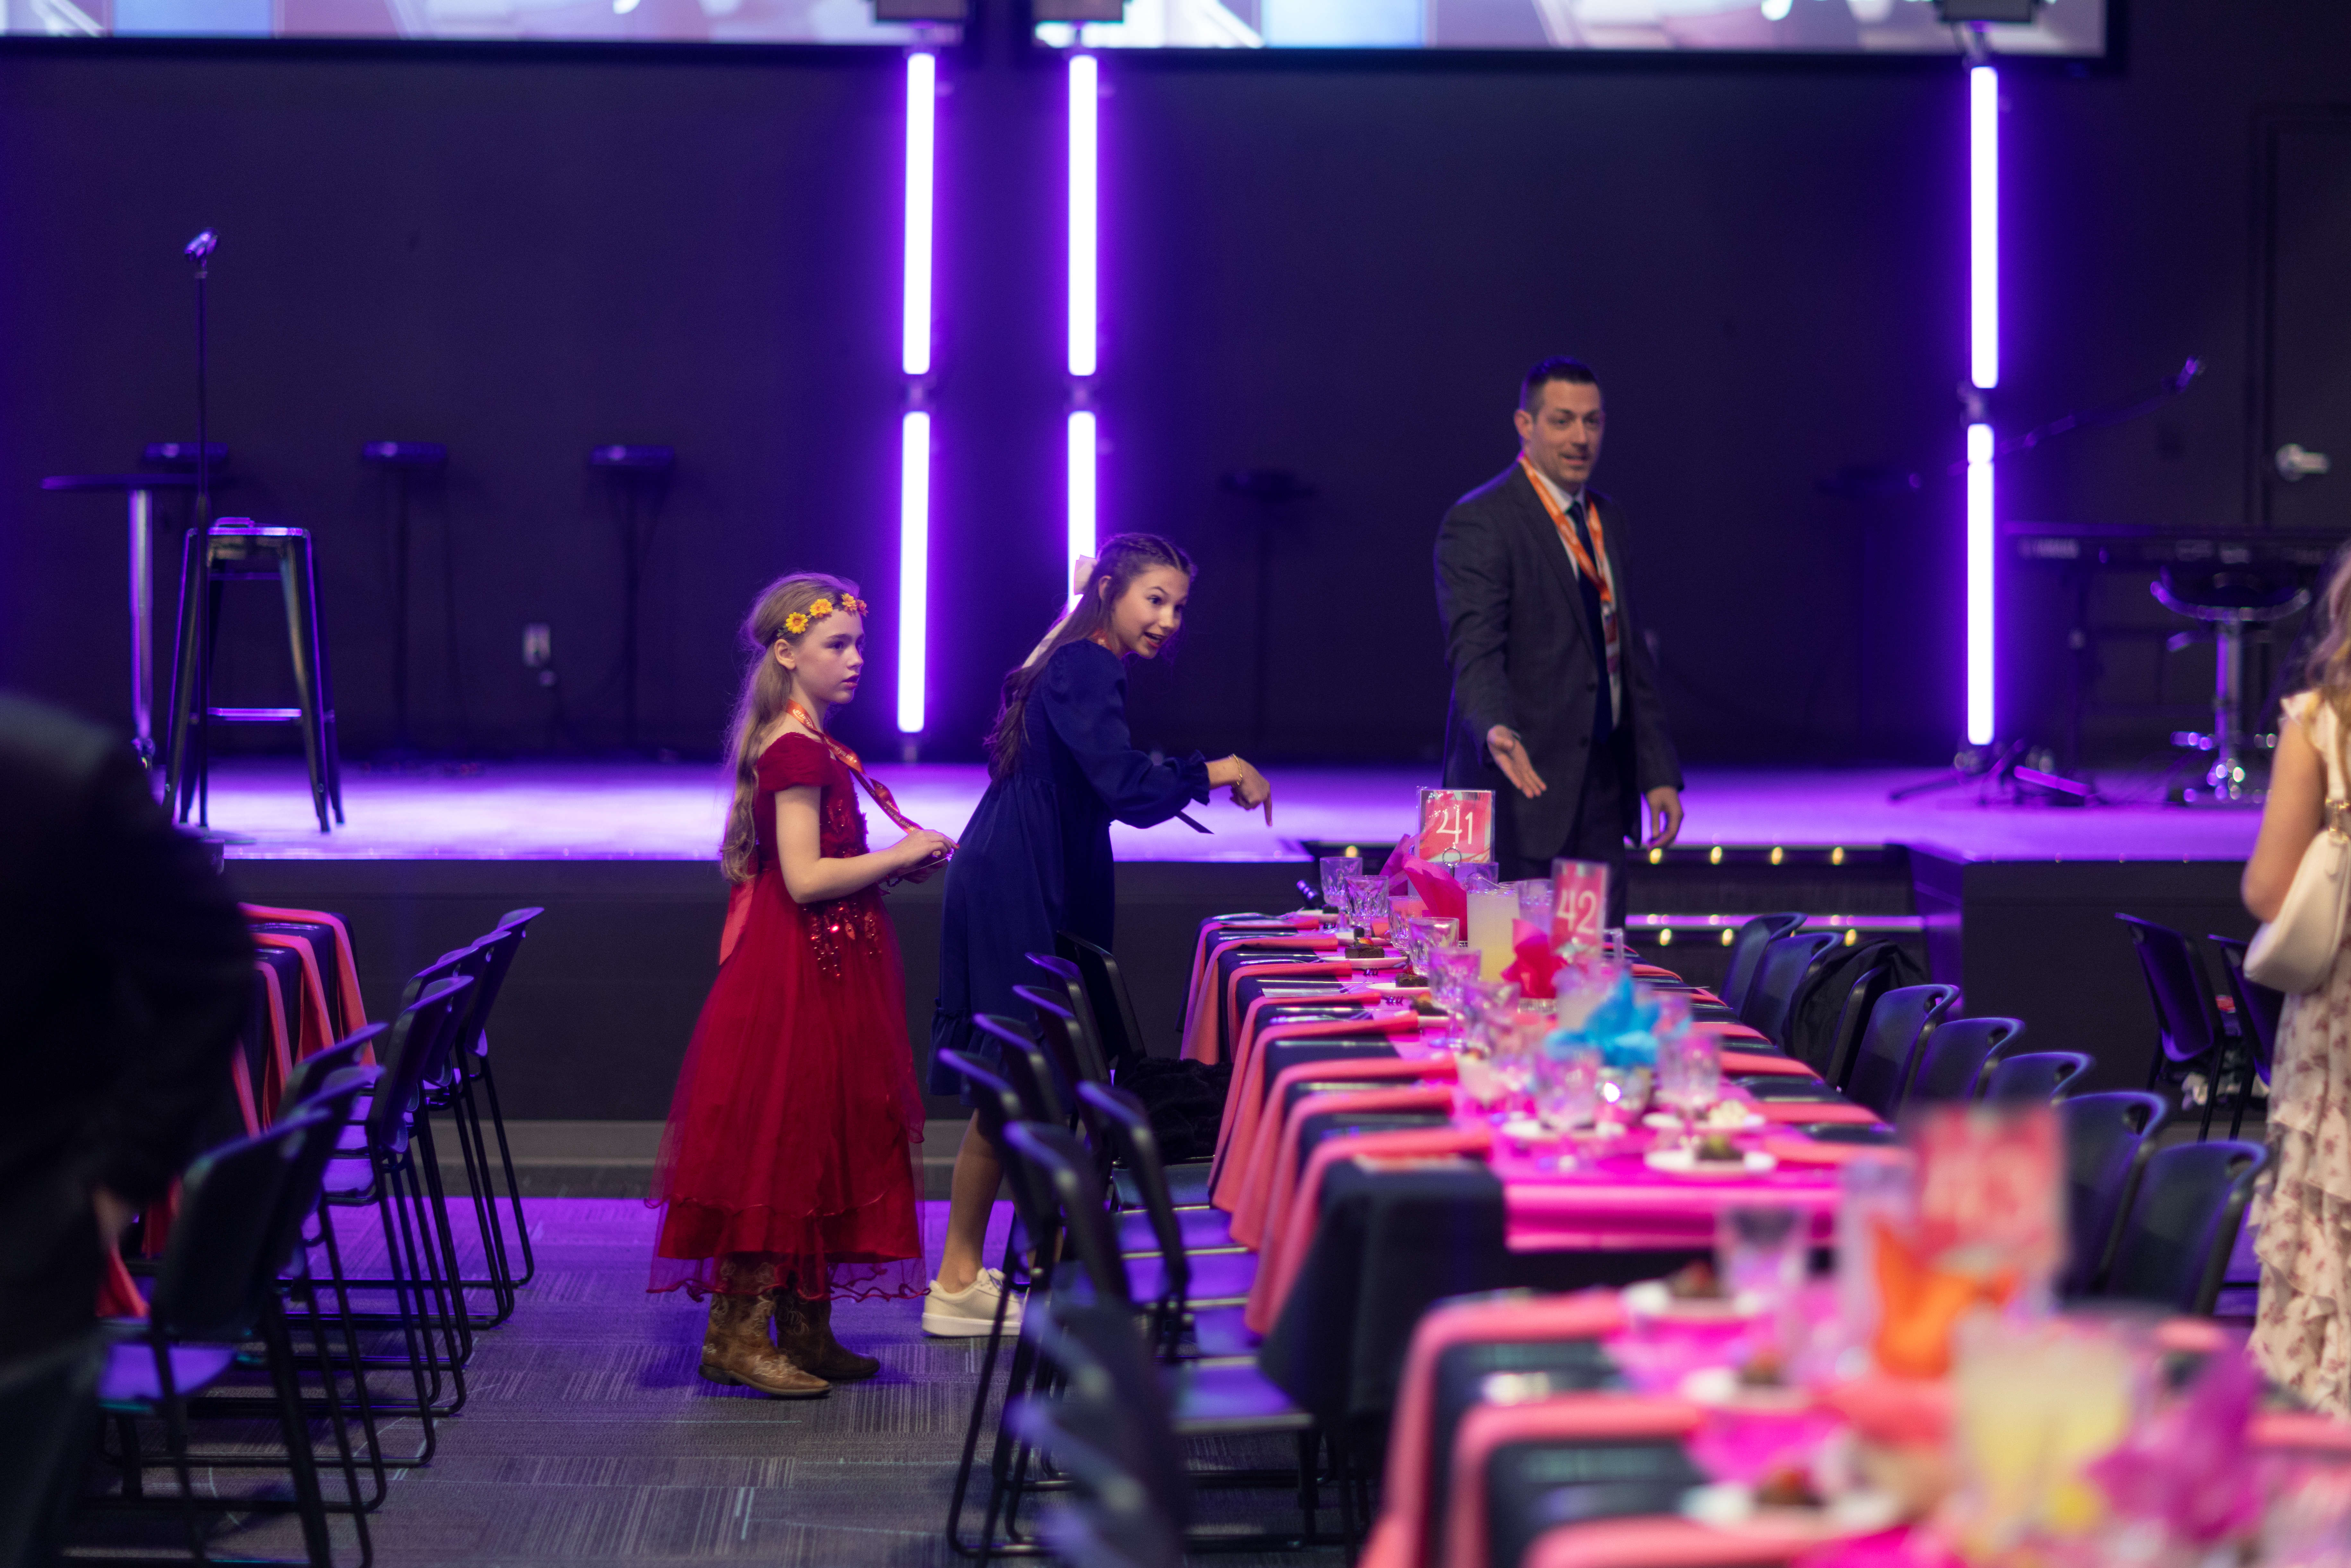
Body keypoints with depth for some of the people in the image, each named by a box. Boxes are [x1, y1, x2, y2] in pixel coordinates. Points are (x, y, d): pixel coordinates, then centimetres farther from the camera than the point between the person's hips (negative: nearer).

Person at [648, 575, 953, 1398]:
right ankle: (737, 1334, 0)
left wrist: (891, 866, 9)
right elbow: (806, 879, -23)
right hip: (797, 978, -10)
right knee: (778, 1143, -6)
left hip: (824, 973, 10)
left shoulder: (804, 745, 14)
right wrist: (902, 855, -15)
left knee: (814, 1147, 13)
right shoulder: (799, 750, -17)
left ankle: (804, 1331, 19)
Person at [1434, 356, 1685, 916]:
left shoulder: (1607, 518, 15)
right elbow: (1475, 651, -21)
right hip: (1522, 785, -7)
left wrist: (1659, 772, 15)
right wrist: (1497, 731, -40)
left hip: (1601, 787, 7)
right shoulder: (1479, 523, -10)